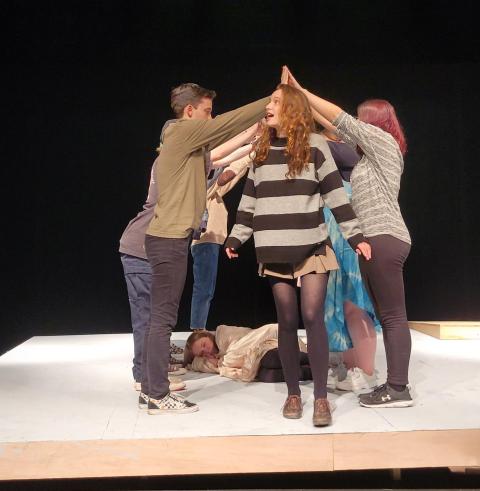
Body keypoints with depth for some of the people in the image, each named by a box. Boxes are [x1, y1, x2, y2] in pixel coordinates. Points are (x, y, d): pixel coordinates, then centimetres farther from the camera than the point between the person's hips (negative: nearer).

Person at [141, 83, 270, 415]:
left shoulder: (188, 140, 19)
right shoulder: (182, 131, -8)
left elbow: (224, 138, 23)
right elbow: (229, 123, -9)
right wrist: (272, 101, -1)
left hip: (169, 237, 10)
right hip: (169, 239, -10)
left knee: (161, 317, 10)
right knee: (164, 318, -7)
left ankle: (150, 389, 17)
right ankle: (159, 396, -1)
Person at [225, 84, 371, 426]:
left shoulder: (313, 145, 0)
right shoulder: (262, 150, 12)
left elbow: (335, 193, -2)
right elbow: (250, 199, 15)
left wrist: (356, 235, -5)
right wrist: (236, 238, 10)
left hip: (312, 247, -3)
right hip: (275, 251, 3)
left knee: (313, 317, -9)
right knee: (287, 322, 6)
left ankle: (321, 397, 1)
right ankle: (293, 393, 18)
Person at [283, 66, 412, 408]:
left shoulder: (384, 142, -3)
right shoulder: (372, 152, 22)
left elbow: (342, 120, -7)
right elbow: (337, 130, 23)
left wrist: (300, 92, -2)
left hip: (385, 239, -10)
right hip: (377, 240, 10)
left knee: (393, 316, -8)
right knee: (387, 316, 9)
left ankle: (399, 391, -5)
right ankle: (396, 384, 13)